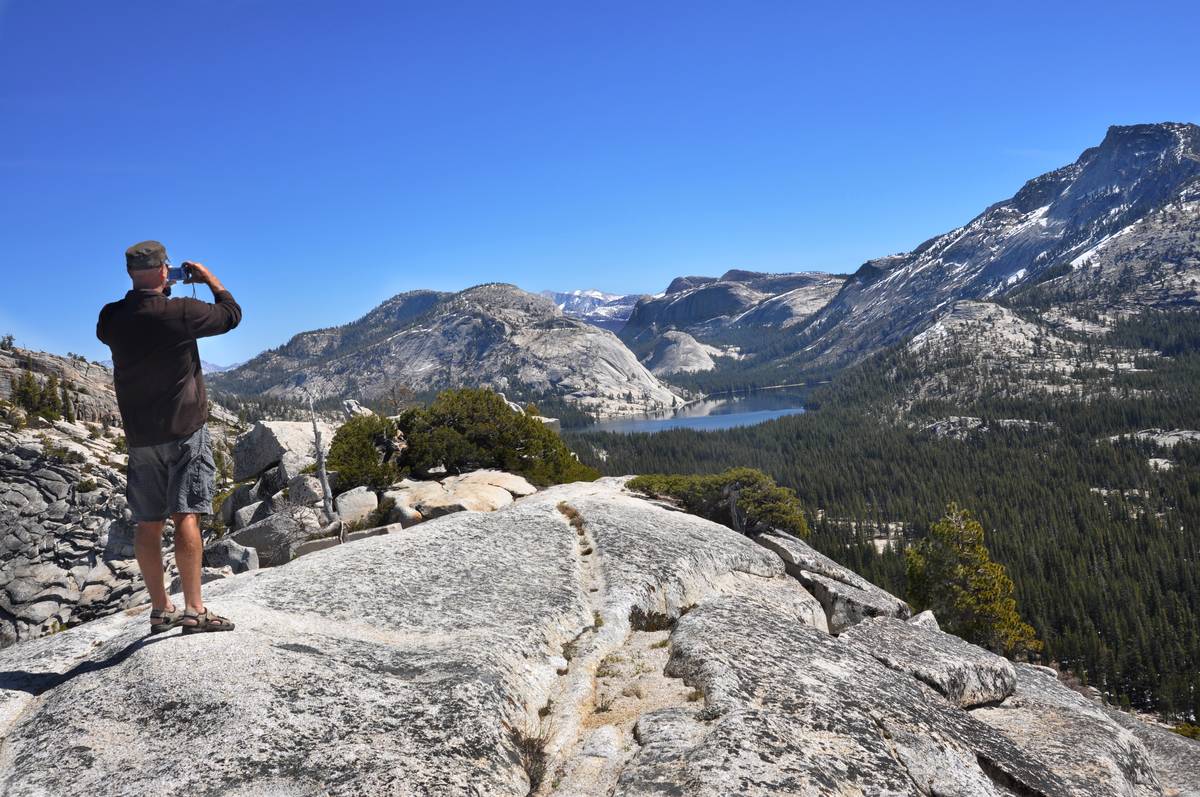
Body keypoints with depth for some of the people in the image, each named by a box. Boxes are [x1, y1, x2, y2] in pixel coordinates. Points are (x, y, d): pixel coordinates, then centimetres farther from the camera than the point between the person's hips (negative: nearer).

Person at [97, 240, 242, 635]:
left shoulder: (111, 318, 1)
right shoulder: (181, 312, -14)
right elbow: (231, 314, 1)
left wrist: (152, 293, 22)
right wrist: (211, 280, 16)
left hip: (139, 436, 5)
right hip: (184, 430, -5)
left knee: (148, 523, 8)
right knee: (186, 516, -6)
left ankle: (161, 609, 14)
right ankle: (194, 609, -7)